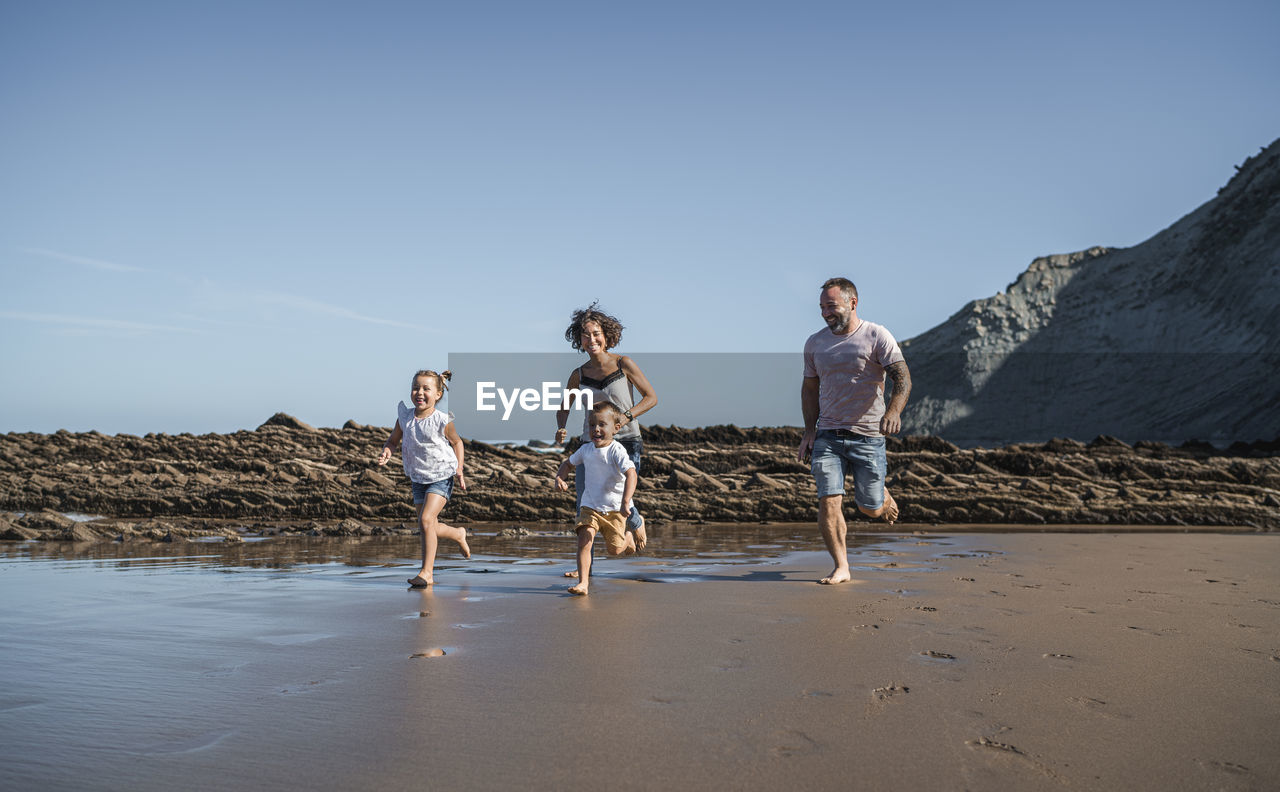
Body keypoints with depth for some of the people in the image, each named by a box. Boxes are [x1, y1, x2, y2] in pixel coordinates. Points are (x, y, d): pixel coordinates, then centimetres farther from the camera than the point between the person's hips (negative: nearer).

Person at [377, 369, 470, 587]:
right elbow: (393, 439, 9)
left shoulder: (442, 421, -14)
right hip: (418, 479, 5)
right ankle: (458, 534, 43)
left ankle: (426, 572, -13)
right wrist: (386, 452, -13)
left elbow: (456, 442, 3)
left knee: (426, 520, -21)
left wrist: (459, 469, -3)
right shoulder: (405, 417, -5)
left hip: (441, 477, -5)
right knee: (428, 528, 10)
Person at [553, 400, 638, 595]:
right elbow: (568, 463, 19)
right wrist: (559, 478, -2)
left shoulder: (616, 451, -18)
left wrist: (625, 502, -41)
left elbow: (631, 474, -30)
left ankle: (629, 537, 37)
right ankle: (583, 581, -14)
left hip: (614, 508, -3)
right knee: (585, 537, -19)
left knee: (614, 549, 2)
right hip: (590, 506, 3)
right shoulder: (586, 449, 1)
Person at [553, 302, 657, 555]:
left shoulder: (624, 364, -4)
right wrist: (561, 429, -4)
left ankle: (637, 523, 29)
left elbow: (651, 397, -1)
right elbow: (563, 407, 17)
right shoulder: (578, 375, 4)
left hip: (625, 442, -3)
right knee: (584, 507, -4)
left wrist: (626, 416, -16)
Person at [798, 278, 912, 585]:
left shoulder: (877, 337, -5)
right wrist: (810, 431, 9)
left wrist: (894, 411, -32)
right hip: (827, 435, 3)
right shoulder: (815, 343, 8)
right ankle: (841, 567, 3)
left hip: (868, 435, -3)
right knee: (828, 502, -11)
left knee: (870, 509, 5)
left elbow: (902, 377, -12)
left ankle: (884, 498, 42)